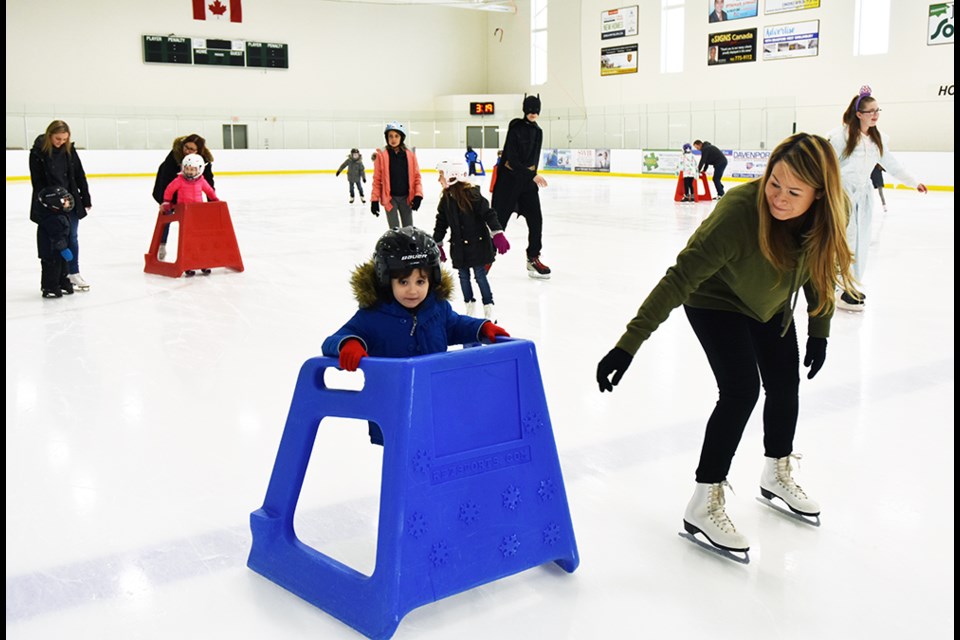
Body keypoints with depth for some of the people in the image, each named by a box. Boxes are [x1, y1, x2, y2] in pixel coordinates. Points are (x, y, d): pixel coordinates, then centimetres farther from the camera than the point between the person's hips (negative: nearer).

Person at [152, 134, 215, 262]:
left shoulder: (204, 159, -29)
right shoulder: (174, 155, -38)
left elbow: (208, 181, -25)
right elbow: (165, 178, -40)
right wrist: (164, 201, -46)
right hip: (167, 184, -2)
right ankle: (162, 246, 15)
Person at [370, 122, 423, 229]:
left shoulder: (410, 155, 2)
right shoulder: (381, 155, -4)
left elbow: (416, 176, 4)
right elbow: (377, 179, -3)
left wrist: (418, 195, -8)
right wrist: (374, 200, -7)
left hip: (406, 197, 2)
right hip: (390, 198, -2)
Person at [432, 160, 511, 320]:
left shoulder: (471, 193, -15)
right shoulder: (446, 199, 4)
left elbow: (488, 213, -17)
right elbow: (441, 223, 13)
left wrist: (498, 235, -22)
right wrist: (437, 245, 14)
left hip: (477, 243, -6)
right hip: (458, 246, 6)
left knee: (480, 274, -1)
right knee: (463, 275, 10)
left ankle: (488, 308, 9)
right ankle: (470, 306, 23)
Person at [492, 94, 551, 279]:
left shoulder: (538, 132, 9)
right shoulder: (516, 129, -13)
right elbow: (512, 160, -19)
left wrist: (533, 177, 16)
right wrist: (532, 176, -24)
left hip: (528, 181, 6)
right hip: (509, 179, -6)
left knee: (536, 220, 1)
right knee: (499, 220, -1)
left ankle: (533, 259, 12)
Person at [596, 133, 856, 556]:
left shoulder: (832, 212, -24)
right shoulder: (738, 212, -41)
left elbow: (820, 268, -4)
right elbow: (680, 278, -41)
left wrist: (819, 330, -2)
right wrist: (629, 343, -44)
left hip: (772, 303, 6)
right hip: (716, 302, -6)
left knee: (785, 384, 14)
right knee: (742, 390, -17)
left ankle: (776, 474, 40)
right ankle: (704, 504, -4)